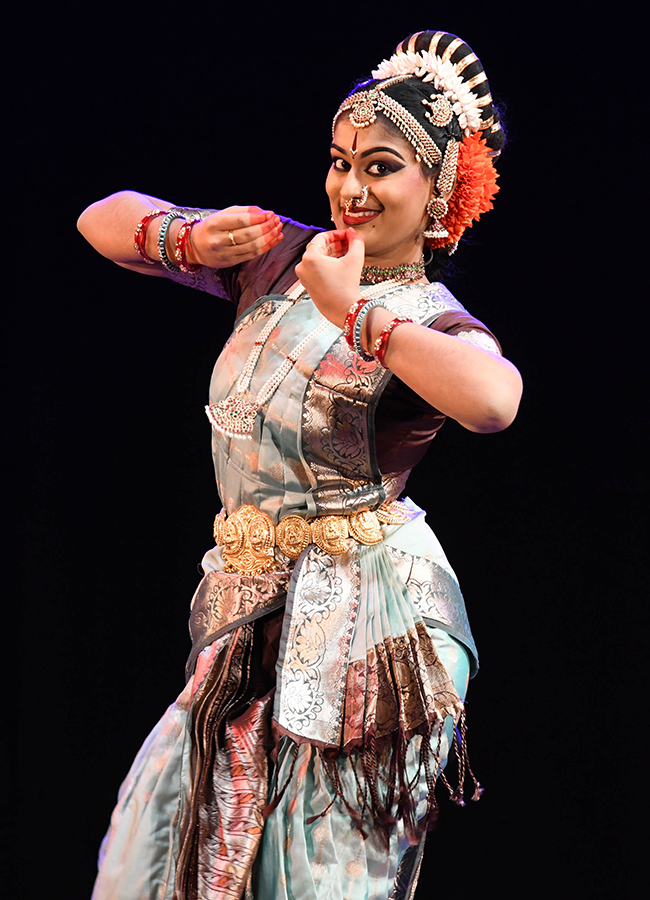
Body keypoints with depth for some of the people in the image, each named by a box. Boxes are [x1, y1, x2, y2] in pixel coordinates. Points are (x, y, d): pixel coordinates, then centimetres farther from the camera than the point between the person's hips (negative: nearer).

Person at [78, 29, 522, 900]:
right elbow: (103, 221, 12)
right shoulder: (281, 254, 5)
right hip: (252, 603, 6)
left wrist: (350, 309, -26)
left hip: (362, 614, -6)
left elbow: (494, 401, -38)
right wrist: (189, 242, -11)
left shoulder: (436, 323, -12)